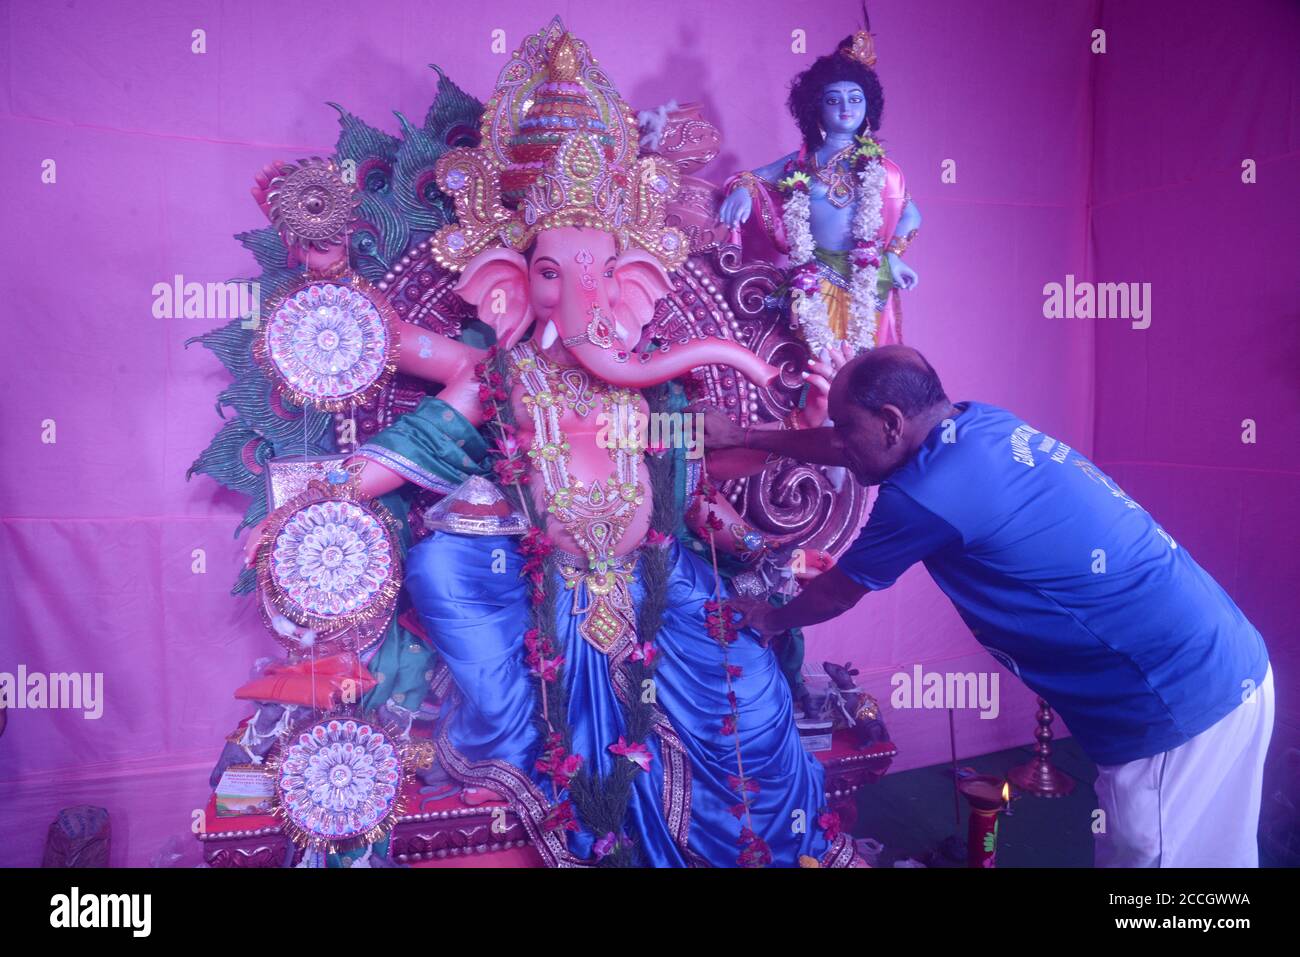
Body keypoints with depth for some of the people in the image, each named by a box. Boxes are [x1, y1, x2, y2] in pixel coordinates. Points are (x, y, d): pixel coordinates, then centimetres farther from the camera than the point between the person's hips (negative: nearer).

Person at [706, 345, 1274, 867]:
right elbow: (849, 448, 20)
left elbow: (837, 593, -3)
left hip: (1179, 704, -9)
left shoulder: (928, 494, -22)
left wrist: (772, 620, 18)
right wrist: (741, 436, 27)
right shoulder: (976, 422, 3)